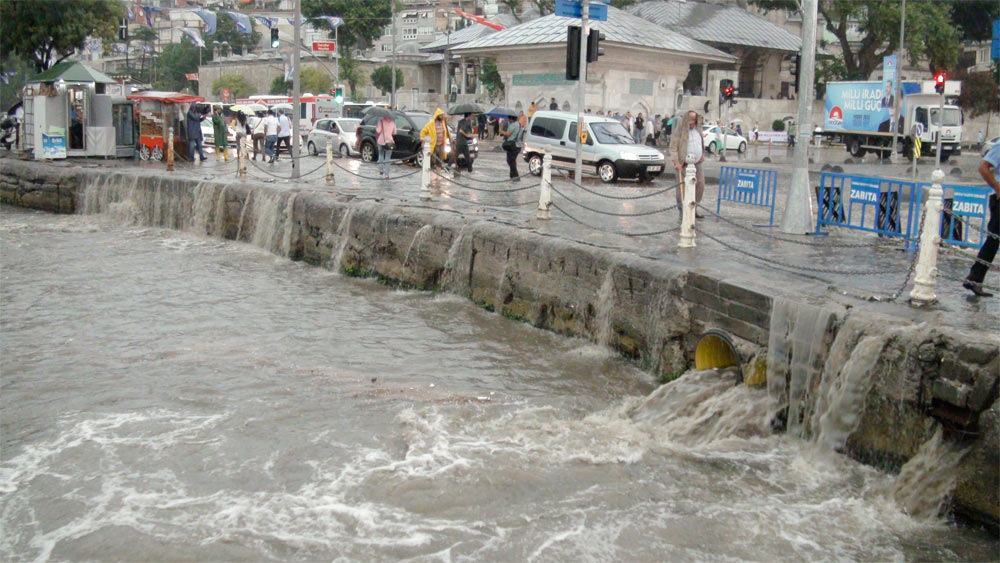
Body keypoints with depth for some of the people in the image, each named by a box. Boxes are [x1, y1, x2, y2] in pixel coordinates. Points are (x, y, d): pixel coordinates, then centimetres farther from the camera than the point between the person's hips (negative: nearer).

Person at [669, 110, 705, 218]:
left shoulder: (697, 129, 14)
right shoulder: (679, 130, -7)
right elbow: (673, 147, -11)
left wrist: (702, 154, 18)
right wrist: (676, 162, -18)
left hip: (697, 163, 6)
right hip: (683, 164, -6)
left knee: (700, 185, 3)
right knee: (682, 187, -5)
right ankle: (682, 210, 4)